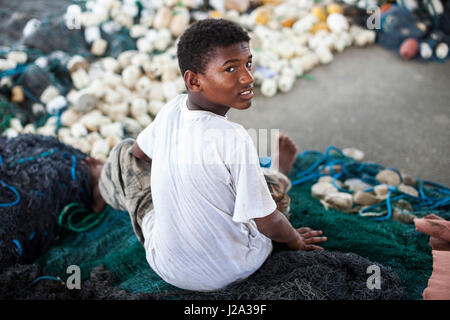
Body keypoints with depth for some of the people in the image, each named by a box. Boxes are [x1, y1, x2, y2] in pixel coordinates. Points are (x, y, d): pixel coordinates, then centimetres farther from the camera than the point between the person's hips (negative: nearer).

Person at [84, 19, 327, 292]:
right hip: (236, 268, -3)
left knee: (124, 152, 21)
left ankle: (104, 184, 57)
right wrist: (296, 240, 3)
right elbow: (268, 225, -21)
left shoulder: (173, 108, -13)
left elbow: (139, 152, 10)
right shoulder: (234, 138, -31)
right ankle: (280, 172, 54)